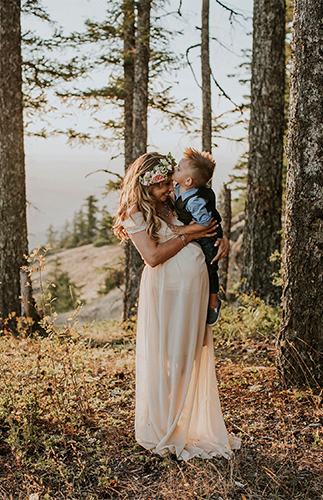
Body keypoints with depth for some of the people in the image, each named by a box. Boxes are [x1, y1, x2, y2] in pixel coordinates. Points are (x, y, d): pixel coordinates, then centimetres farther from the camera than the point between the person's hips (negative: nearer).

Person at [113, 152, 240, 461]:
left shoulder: (176, 205, 12)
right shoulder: (135, 215, -5)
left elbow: (209, 225, 22)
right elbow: (153, 256, -16)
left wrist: (221, 238, 0)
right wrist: (188, 236, -13)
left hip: (195, 290, 6)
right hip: (165, 291, -6)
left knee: (192, 357, 13)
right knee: (164, 359, 3)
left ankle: (191, 424, 28)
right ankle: (161, 432, 19)